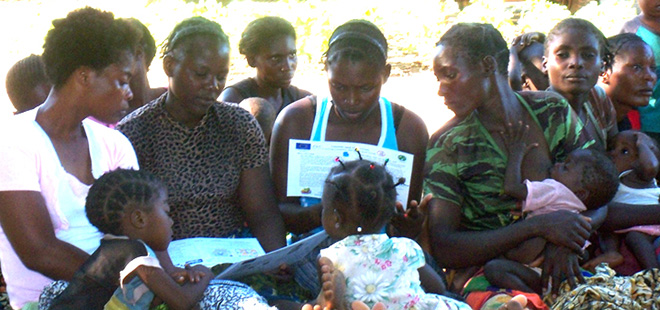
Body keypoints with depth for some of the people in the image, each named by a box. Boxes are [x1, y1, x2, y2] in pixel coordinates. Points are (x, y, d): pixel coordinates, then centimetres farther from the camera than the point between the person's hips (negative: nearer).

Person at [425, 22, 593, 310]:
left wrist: (566, 244, -14)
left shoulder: (553, 111, 5)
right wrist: (539, 226, -19)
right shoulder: (446, 146, -5)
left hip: (556, 268, 3)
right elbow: (443, 250, -11)